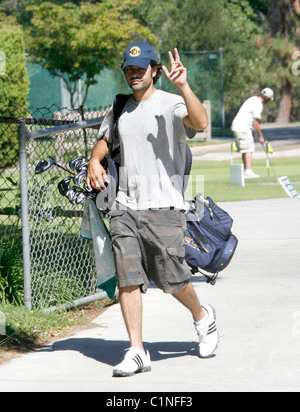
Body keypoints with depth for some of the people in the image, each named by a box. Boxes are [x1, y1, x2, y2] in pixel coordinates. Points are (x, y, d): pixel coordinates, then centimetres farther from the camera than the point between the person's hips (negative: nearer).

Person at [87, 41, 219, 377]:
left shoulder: (170, 104, -5)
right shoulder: (120, 109, 15)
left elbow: (199, 122, -24)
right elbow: (104, 141, 29)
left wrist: (183, 86, -35)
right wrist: (95, 161, 8)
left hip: (163, 207, -5)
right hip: (125, 207, 5)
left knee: (171, 279, -1)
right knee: (127, 279, -3)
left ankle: (202, 317, 28)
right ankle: (136, 351, 1)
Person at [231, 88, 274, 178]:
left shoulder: (253, 99, 15)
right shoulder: (258, 105, -16)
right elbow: (256, 122, -15)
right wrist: (260, 136, -7)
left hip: (236, 127, 10)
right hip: (243, 128, -10)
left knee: (245, 150, 13)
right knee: (249, 149, -11)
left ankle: (246, 171, 15)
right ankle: (248, 171, -19)